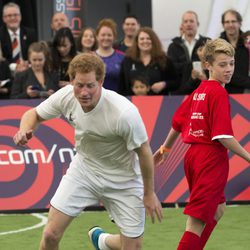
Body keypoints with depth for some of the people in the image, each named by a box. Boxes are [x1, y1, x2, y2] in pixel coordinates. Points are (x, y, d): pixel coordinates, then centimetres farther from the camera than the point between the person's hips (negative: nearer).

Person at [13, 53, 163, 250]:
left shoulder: (124, 113, -33)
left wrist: (149, 193, -9)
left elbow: (144, 152, -19)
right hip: (84, 169, 3)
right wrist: (25, 130, -24)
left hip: (122, 180, -3)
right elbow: (34, 114, -1)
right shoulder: (66, 96, -19)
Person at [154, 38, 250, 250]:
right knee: (198, 221, -8)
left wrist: (165, 148, 32)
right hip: (212, 158, -9)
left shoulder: (199, 90, 11)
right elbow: (222, 136, -20)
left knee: (218, 209, 26)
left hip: (193, 154, 9)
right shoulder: (219, 93, -14)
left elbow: (178, 122, 20)